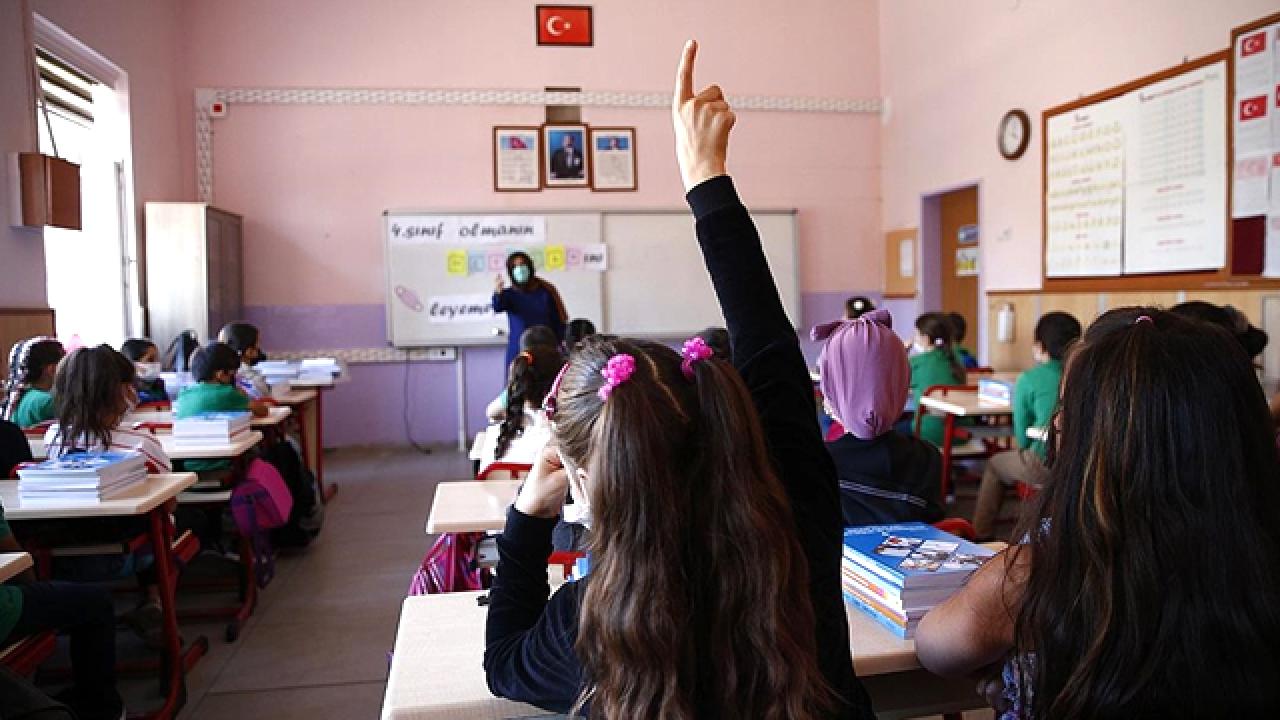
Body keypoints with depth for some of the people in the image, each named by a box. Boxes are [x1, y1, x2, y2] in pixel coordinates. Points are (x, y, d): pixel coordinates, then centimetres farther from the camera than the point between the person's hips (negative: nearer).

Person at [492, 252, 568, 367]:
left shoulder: (546, 292, 4)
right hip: (518, 354, 0)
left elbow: (558, 322, 5)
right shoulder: (509, 294, 5)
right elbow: (497, 308, -16)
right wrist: (497, 293, -38)